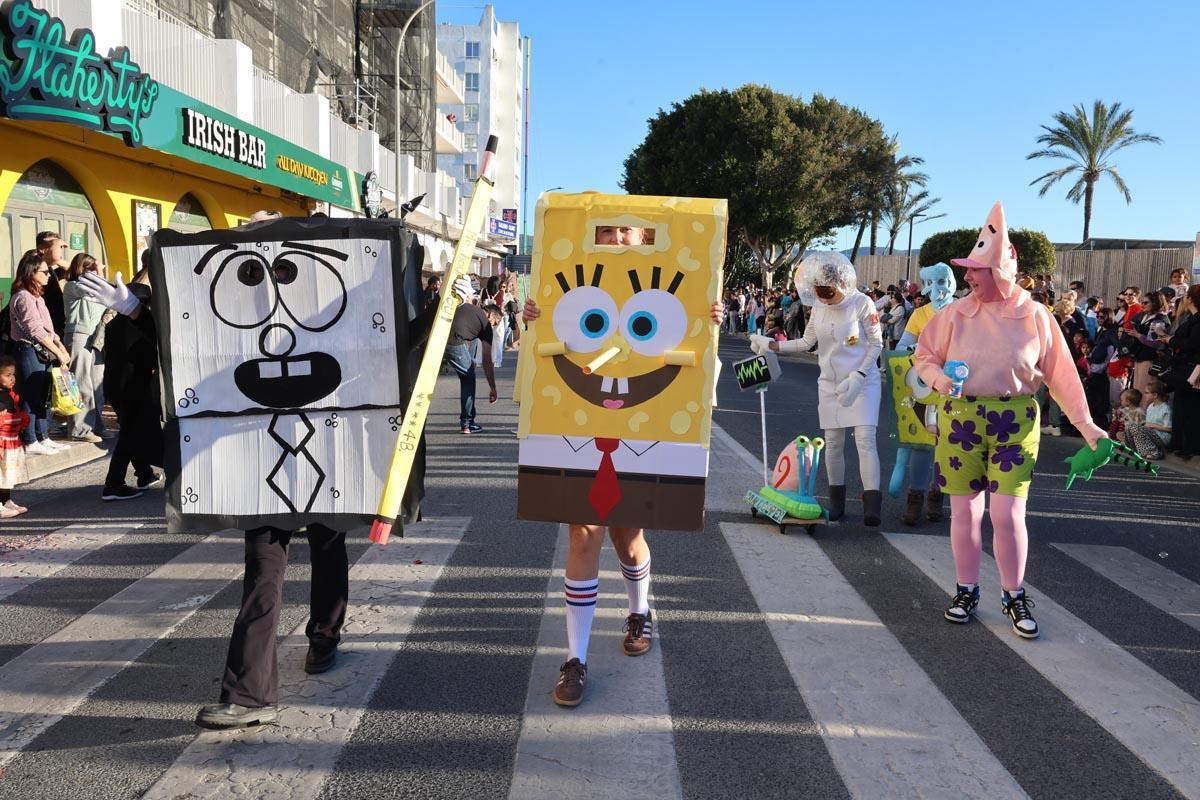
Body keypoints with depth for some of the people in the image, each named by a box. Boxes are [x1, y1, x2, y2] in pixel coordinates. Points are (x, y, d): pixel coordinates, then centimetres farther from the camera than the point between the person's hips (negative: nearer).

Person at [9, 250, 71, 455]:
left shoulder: (35, 296, 16)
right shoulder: (24, 297, -14)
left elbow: (47, 327, 15)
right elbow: (36, 331, -20)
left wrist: (60, 346, 2)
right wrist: (58, 352, -18)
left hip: (42, 352, 10)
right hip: (29, 352, -10)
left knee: (43, 397, 13)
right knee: (30, 397, -3)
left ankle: (43, 437, 20)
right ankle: (30, 442, 3)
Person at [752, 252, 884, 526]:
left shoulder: (862, 303, -14)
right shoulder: (819, 306, 1)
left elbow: (876, 343, -10)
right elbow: (807, 341, 5)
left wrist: (858, 376, -19)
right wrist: (770, 344, -3)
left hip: (862, 382, -5)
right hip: (830, 383, 5)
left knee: (865, 439, -13)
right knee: (833, 443, 6)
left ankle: (872, 505, -15)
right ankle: (836, 501, 17)